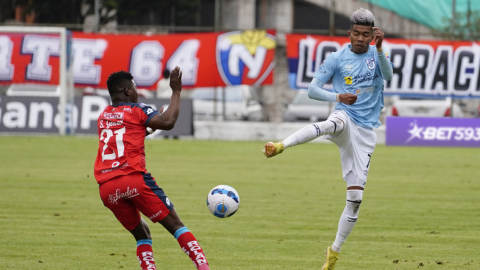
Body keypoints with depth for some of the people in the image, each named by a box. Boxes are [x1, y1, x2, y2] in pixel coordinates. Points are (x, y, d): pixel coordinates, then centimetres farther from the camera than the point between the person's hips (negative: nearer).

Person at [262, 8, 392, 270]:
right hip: (345, 117, -2)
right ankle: (280, 146, -60)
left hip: (366, 131, 2)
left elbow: (388, 75, -14)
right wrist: (338, 96, -18)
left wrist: (379, 49, -30)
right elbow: (312, 89, -1)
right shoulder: (337, 59, 2)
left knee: (355, 196, -2)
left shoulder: (376, 55, 7)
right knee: (334, 123, -43)